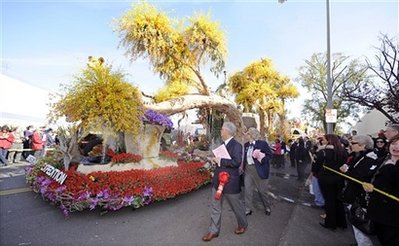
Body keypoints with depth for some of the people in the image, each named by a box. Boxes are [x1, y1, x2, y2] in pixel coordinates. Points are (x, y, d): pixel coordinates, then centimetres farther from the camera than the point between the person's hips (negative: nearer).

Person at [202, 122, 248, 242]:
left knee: (236, 205, 14)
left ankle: (243, 225, 39)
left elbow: (237, 162, -27)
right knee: (215, 207, 12)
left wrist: (220, 161, -23)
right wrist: (215, 159, 1)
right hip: (218, 180, 8)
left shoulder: (236, 145, -16)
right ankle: (214, 230, 25)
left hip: (229, 182, -8)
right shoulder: (223, 144, 11)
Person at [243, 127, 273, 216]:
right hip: (247, 169, 5)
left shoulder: (262, 143, -11)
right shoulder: (246, 145, 6)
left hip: (258, 170, -5)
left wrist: (261, 158, -22)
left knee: (262, 190, 10)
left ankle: (268, 207, 35)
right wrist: (243, 167, 4)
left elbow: (270, 155, -8)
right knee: (248, 190, 8)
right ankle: (248, 209, 24)